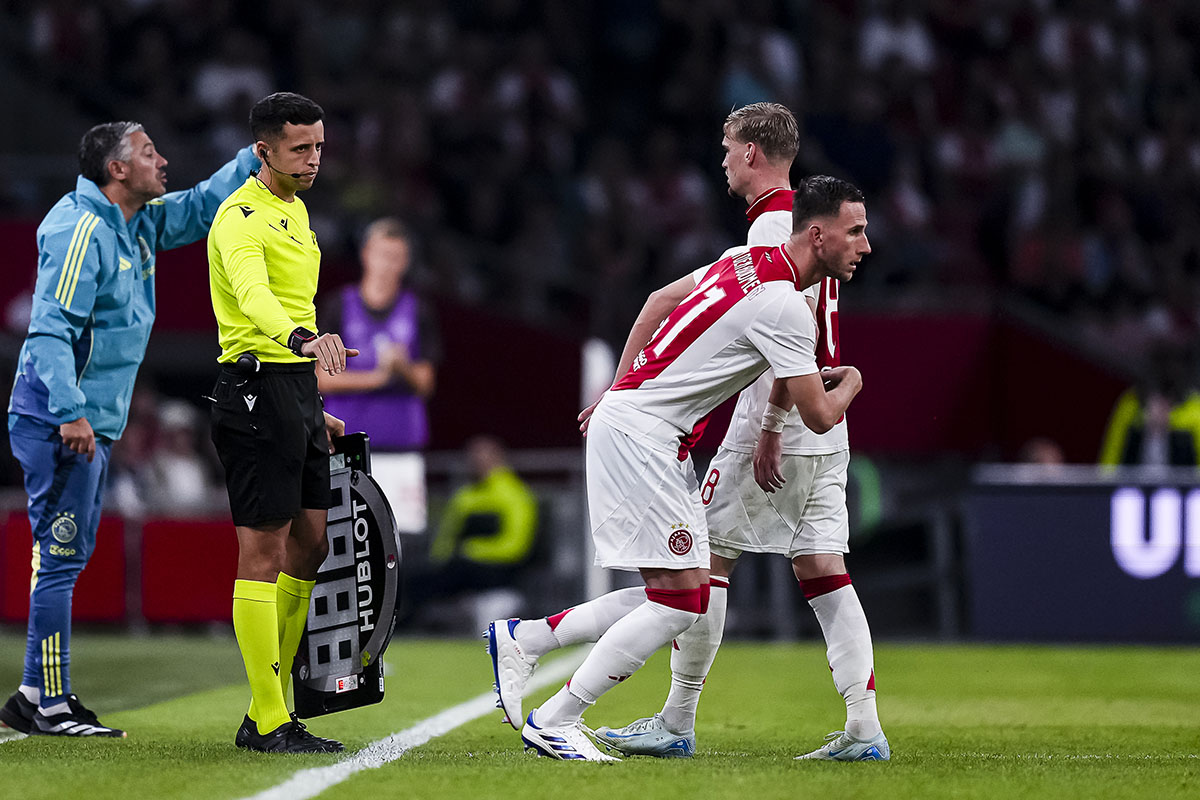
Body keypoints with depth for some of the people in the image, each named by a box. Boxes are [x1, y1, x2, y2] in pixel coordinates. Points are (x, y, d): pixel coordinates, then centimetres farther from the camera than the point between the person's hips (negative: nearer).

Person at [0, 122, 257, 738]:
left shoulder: (139, 225, 13)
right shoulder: (81, 230, -15)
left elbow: (202, 206, 27)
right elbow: (50, 329, -22)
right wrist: (70, 412, -29)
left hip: (92, 425, 10)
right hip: (61, 424, -10)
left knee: (69, 557, 11)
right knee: (61, 557, -9)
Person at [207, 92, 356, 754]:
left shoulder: (295, 211, 17)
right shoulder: (242, 218, -14)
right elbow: (253, 294, -35)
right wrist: (303, 339, -54)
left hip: (297, 392, 10)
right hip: (257, 388, -10)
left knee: (309, 544, 11)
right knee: (264, 555, -7)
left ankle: (266, 711, 18)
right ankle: (270, 724, -5)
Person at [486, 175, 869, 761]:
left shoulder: (748, 260, 10)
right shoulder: (784, 307, -18)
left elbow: (661, 299, 23)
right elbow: (819, 416, -13)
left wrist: (621, 389, 26)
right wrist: (849, 382, 10)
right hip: (638, 433, -10)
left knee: (680, 598, 8)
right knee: (680, 600, -10)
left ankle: (521, 639, 15)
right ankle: (552, 723, -5)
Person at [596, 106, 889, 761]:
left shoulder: (773, 225, -13)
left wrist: (770, 429, -23)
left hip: (779, 421, -9)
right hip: (825, 428, 9)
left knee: (707, 559, -1)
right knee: (822, 568, 5)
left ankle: (677, 722, 3)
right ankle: (864, 728, -3)